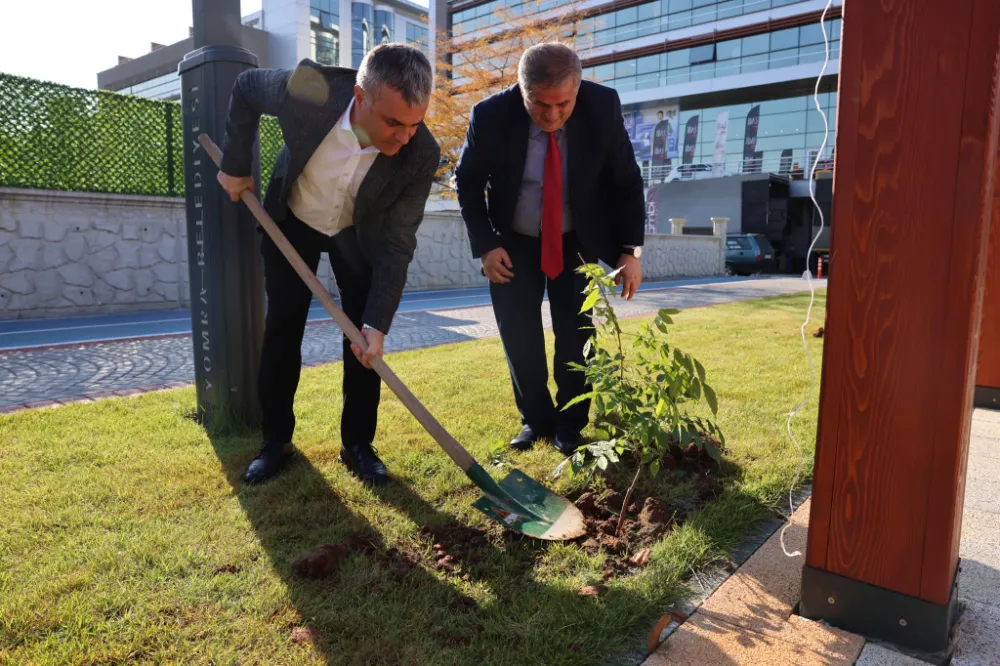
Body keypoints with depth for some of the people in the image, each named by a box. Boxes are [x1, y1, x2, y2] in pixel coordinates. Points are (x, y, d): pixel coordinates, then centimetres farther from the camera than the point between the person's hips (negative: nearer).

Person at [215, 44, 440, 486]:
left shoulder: (421, 154, -32)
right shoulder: (308, 90, -34)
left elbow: (397, 244, -25)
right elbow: (246, 88, -10)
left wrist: (377, 323, -30)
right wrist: (234, 165, -5)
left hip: (359, 234, 0)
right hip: (291, 221, 0)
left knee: (365, 336, -5)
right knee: (282, 329, 3)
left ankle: (358, 444, 10)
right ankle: (275, 442, 16)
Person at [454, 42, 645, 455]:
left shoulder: (603, 106, -21)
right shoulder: (491, 115, -23)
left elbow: (627, 180, -9)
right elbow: (467, 182, -7)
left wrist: (630, 249, -14)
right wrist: (485, 246, -14)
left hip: (578, 239, 0)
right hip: (513, 241, 0)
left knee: (576, 333, -3)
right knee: (518, 334, 0)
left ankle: (570, 424, 15)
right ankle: (535, 419, 19)